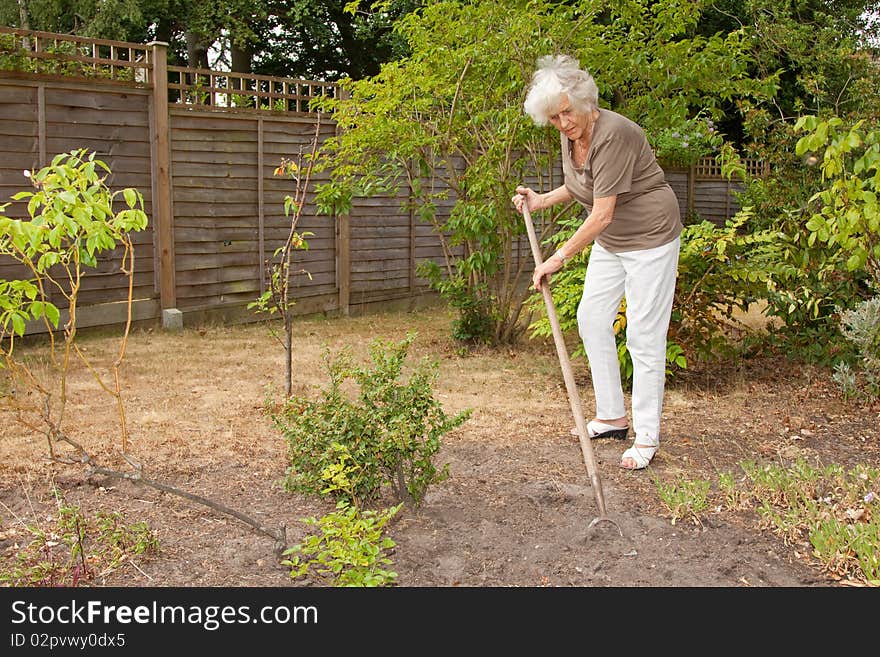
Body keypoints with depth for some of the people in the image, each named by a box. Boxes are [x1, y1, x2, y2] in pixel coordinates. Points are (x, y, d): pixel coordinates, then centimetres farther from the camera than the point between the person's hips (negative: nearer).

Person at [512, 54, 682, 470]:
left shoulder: (612, 135, -28)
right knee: (592, 318, 10)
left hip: (651, 237, -9)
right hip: (610, 241, 9)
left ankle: (646, 438, 4)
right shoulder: (570, 135, -1)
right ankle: (612, 417, 21)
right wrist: (541, 201, 4)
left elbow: (601, 214, -30)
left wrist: (558, 259, -26)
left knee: (644, 335, -6)